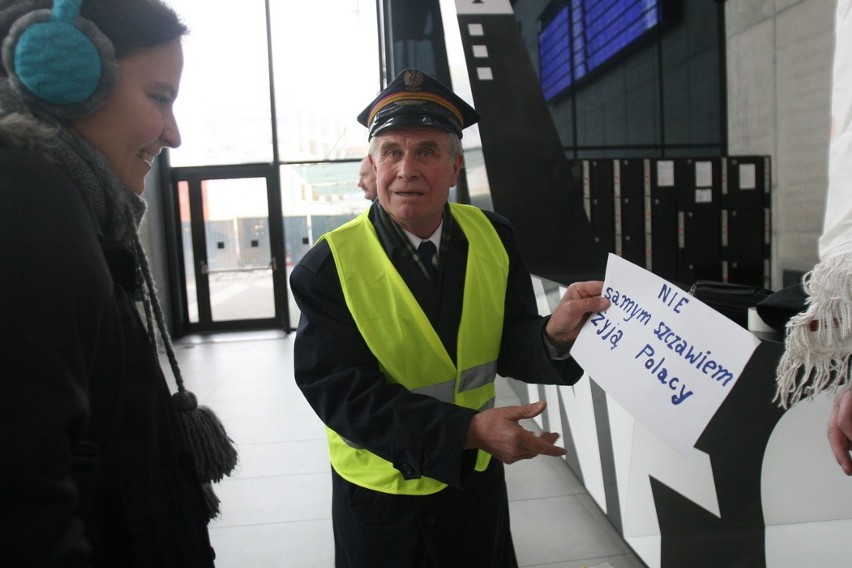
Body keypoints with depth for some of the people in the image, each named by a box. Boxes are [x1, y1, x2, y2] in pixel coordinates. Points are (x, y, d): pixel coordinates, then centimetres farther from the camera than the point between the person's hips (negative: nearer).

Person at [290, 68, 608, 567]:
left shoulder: (493, 236, -9)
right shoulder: (328, 267, -20)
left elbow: (508, 350, -6)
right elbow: (341, 392, -23)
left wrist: (553, 333, -29)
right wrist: (467, 430, -32)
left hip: (478, 479, 4)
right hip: (378, 493, -3)